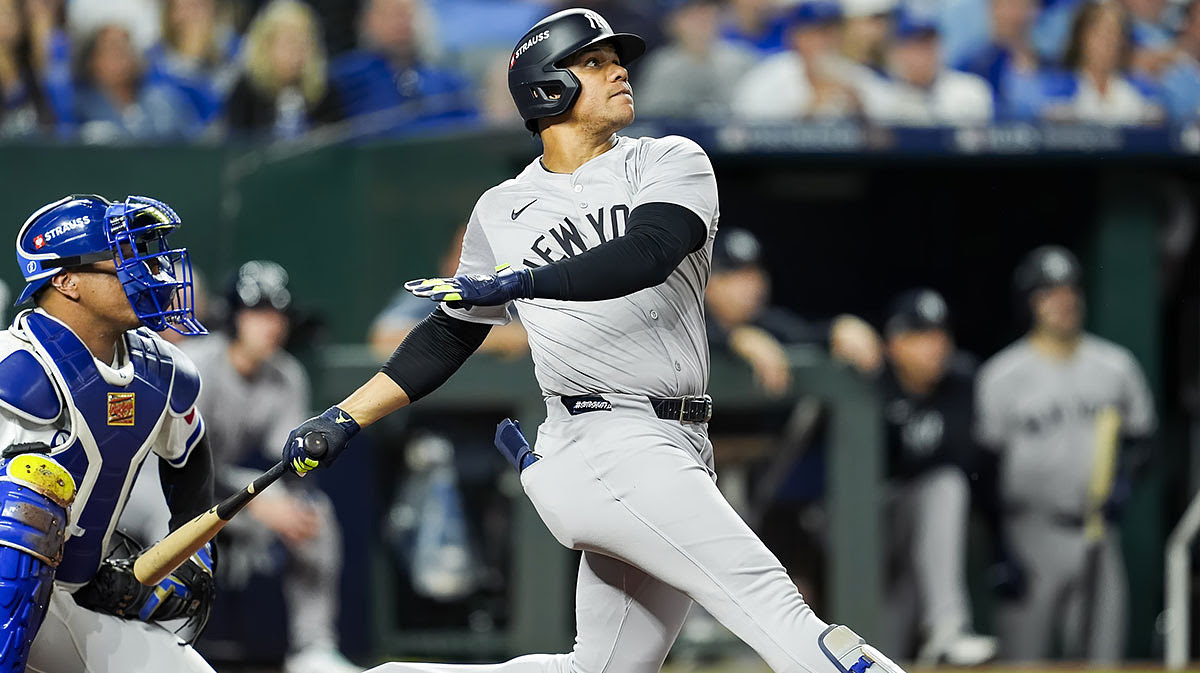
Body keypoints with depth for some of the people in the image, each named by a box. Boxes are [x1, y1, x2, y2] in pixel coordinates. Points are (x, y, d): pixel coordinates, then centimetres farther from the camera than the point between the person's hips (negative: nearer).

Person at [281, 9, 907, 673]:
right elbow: (449, 336, 22)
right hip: (603, 443, -3)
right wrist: (344, 417, 17)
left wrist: (518, 282, -18)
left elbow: (647, 255, -11)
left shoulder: (671, 164, 10)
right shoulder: (501, 212, 12)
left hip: (677, 452, 3)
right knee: (766, 594, -20)